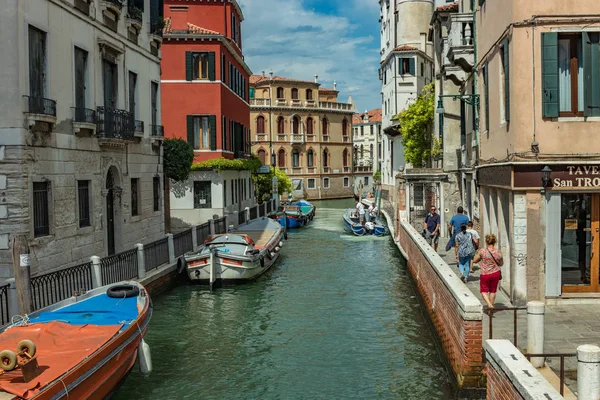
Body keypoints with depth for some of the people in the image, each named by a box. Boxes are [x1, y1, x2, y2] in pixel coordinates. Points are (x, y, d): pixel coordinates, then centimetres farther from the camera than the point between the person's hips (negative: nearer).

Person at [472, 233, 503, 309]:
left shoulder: (482, 251, -16)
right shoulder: (498, 252, -6)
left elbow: (475, 260, -2)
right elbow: (501, 264, 8)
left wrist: (477, 254, 15)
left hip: (485, 274, -3)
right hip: (496, 273, 3)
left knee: (484, 291, 11)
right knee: (493, 291, 18)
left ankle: (489, 304, -10)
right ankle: (491, 306, 28)